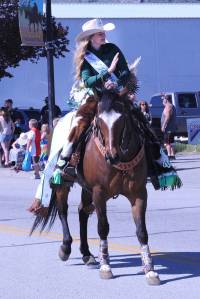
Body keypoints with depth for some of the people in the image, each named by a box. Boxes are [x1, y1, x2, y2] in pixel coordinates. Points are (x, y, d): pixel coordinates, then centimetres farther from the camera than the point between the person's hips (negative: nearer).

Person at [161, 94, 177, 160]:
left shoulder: (168, 107, -14)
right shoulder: (172, 106, 19)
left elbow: (167, 118, -22)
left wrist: (163, 126, -22)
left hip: (168, 128, -11)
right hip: (172, 128, 11)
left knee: (167, 143, -11)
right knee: (170, 143, 14)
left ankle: (169, 155, -16)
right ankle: (172, 155, 14)